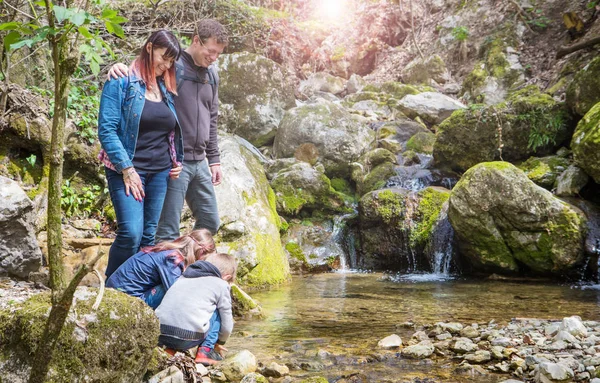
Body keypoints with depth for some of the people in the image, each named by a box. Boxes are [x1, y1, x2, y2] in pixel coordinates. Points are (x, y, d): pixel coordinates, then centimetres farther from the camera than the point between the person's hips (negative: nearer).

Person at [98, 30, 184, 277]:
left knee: (149, 236, 7)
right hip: (128, 170, -6)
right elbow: (106, 129, -11)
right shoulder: (121, 82, -6)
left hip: (160, 173, 6)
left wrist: (177, 162, 7)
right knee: (131, 233, -15)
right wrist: (126, 169, -15)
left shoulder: (166, 88, 13)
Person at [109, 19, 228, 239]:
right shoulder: (172, 67, -9)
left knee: (210, 223, 15)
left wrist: (214, 159, 18)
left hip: (200, 163, 7)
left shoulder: (211, 75, 12)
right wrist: (120, 69, -33)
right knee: (168, 230, -3)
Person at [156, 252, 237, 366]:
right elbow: (227, 324, 14)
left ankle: (170, 348, 16)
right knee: (218, 311, 16)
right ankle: (206, 350, 8)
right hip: (187, 339, -5)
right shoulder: (221, 285, 10)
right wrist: (220, 342, 36)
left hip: (159, 335, 5)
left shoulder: (183, 277, 26)